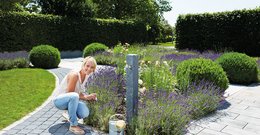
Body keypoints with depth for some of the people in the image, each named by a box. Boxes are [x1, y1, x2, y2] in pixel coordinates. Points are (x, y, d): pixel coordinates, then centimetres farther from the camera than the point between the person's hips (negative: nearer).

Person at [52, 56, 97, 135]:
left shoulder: (86, 76, -2)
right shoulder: (75, 75, -26)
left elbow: (79, 92, 6)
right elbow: (69, 93, -24)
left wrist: (90, 97, -11)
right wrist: (86, 97, -26)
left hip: (70, 99, 7)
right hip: (59, 99, -7)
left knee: (85, 114, -20)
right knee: (74, 96, -40)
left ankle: (71, 114, 16)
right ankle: (73, 125, -24)